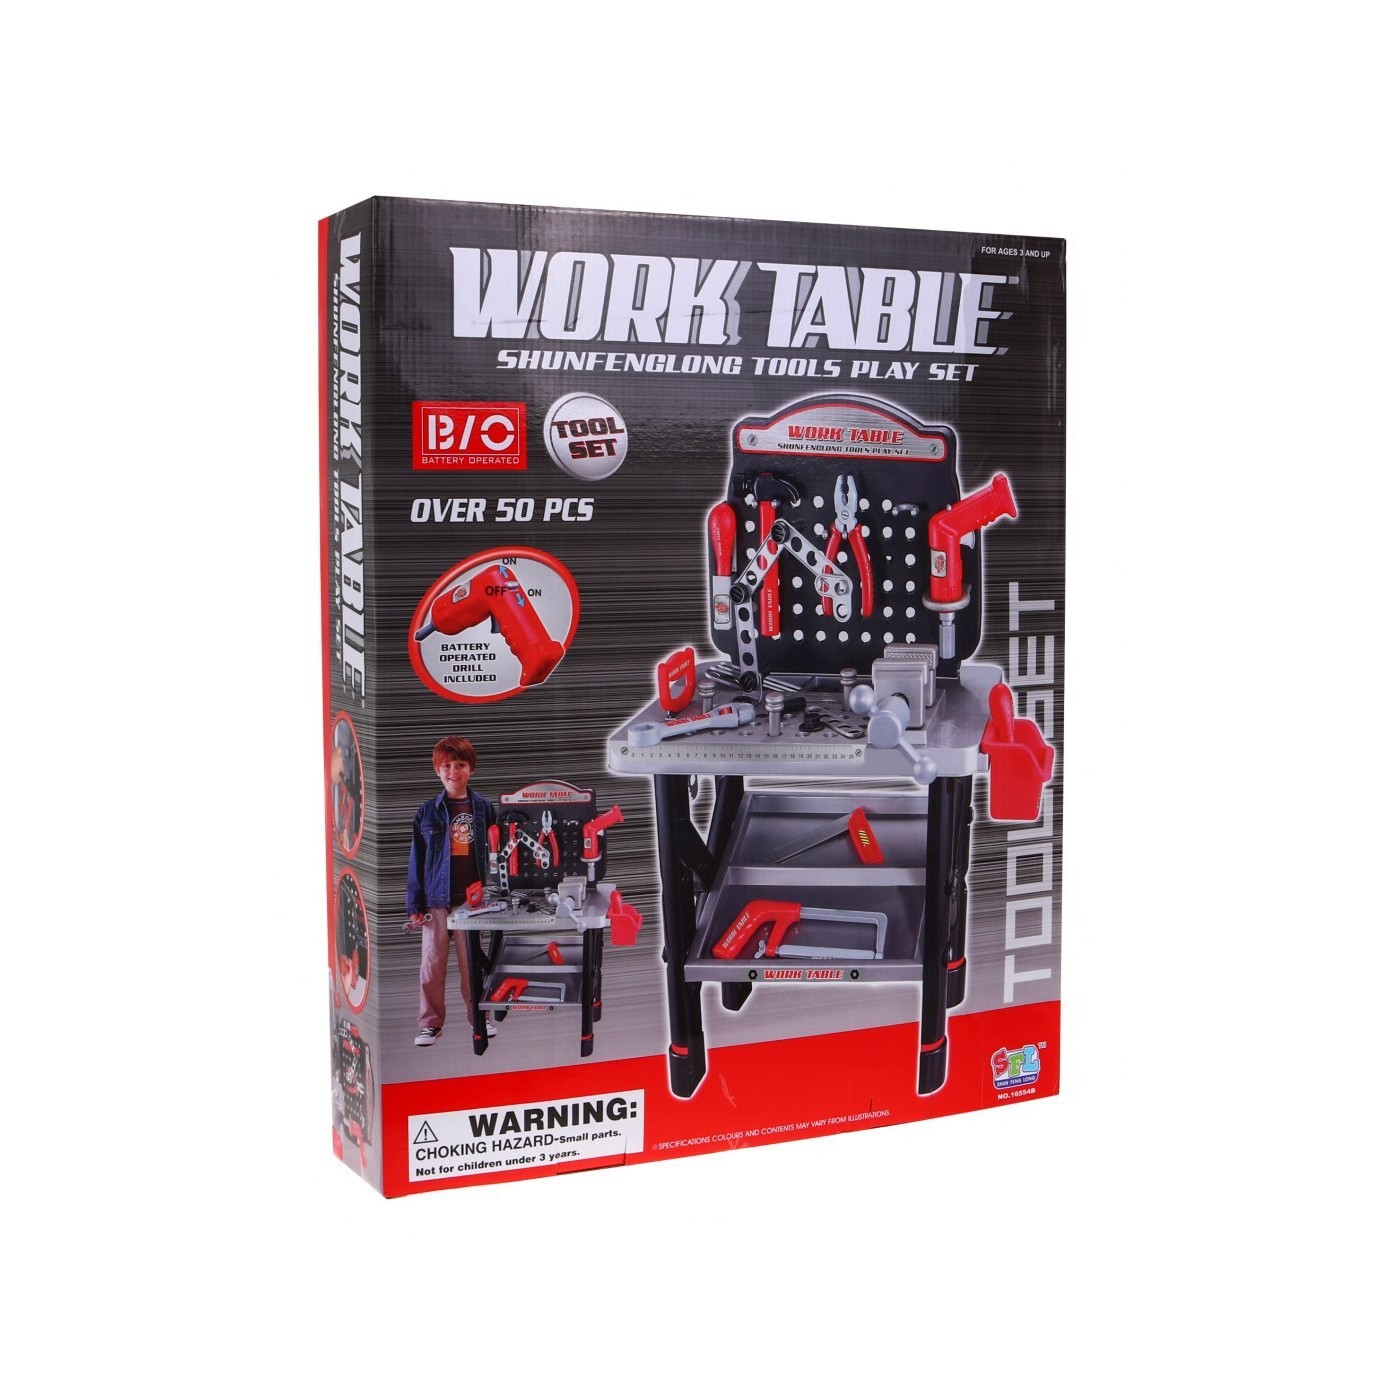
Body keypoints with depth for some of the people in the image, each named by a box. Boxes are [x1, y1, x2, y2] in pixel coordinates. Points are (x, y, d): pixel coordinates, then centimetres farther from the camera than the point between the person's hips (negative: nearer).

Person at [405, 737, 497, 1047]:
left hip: (471, 898, 0)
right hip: (436, 898, 0)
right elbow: (417, 860, 3)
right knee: (432, 962, 4)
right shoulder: (428, 811, 1)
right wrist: (415, 905, -1)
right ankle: (430, 1023, 14)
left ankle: (479, 1017, 22)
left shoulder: (484, 808, 3)